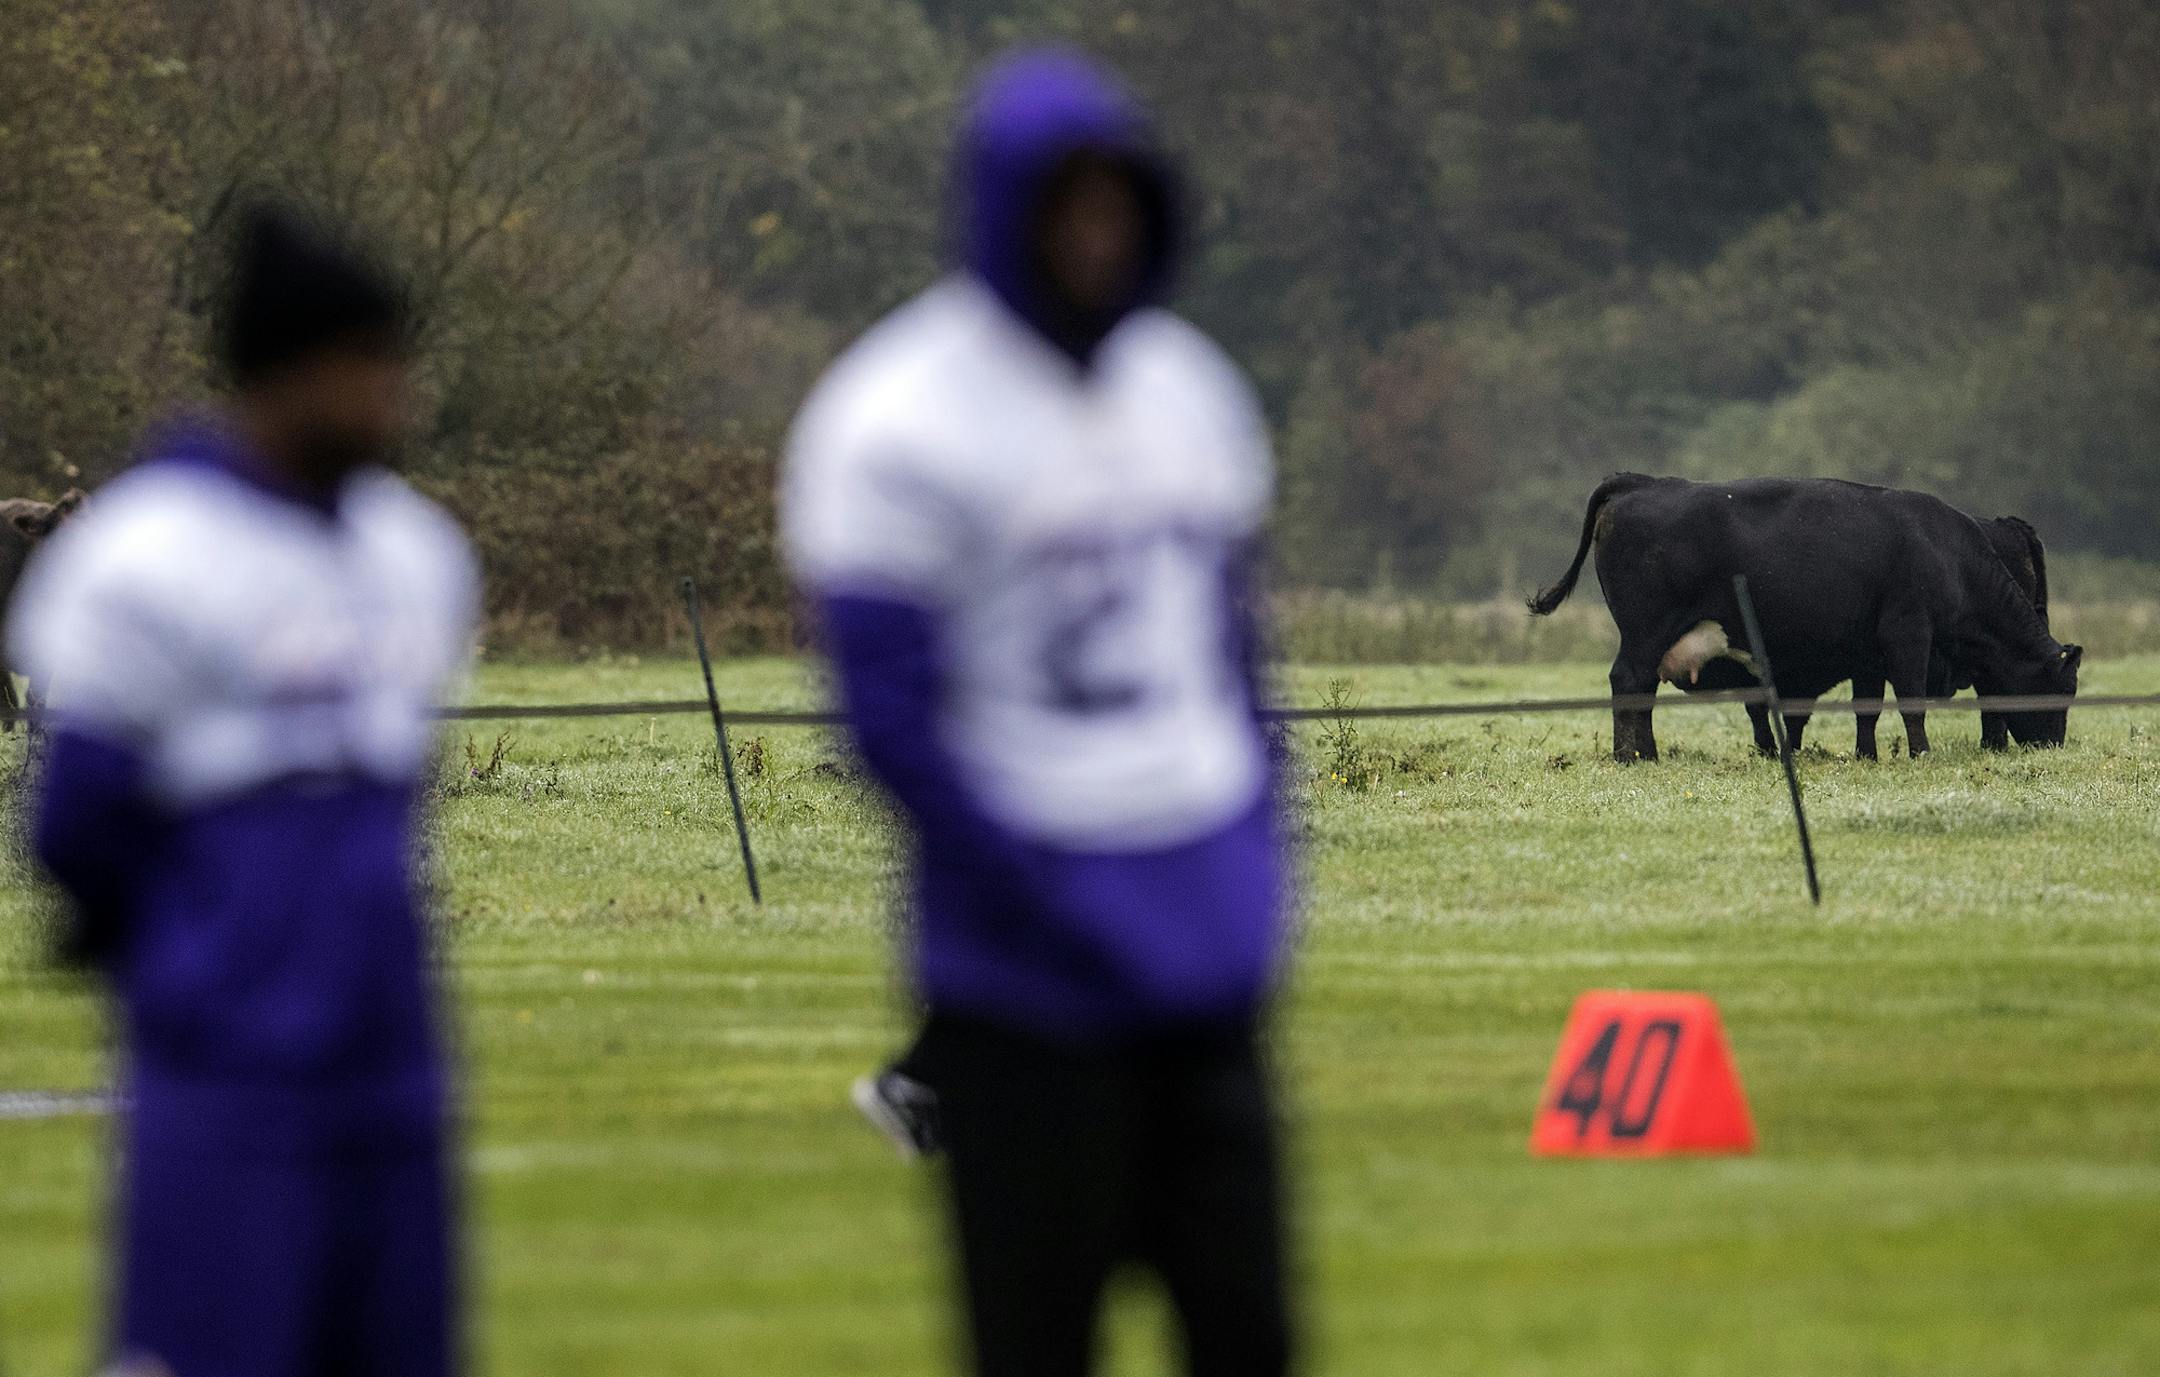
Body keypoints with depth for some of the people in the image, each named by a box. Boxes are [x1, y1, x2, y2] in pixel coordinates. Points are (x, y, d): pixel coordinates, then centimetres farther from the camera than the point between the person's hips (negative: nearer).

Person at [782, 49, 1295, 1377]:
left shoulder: (1192, 388, 12)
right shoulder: (906, 420, -10)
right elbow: (894, 711, -13)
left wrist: (1258, 860, 7)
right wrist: (1063, 915, -17)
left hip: (1205, 969, 6)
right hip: (1030, 991, -6)